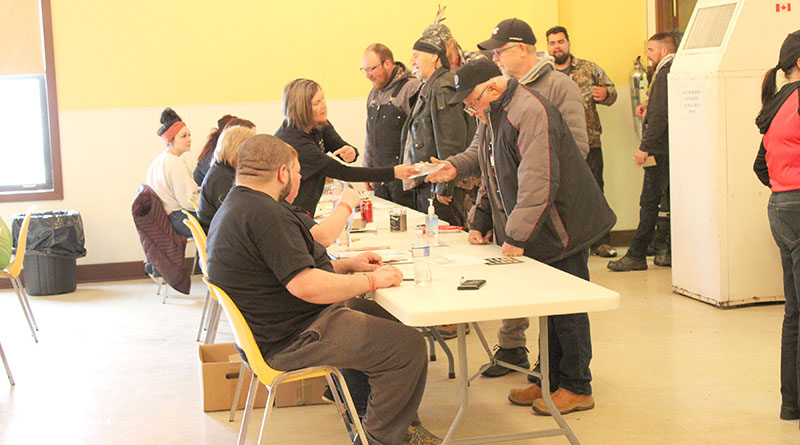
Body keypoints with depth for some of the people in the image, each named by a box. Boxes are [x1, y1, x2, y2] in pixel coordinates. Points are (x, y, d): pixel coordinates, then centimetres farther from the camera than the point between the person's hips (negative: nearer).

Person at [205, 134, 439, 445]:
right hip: (291, 341, -12)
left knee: (382, 315, 20)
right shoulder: (265, 214, -24)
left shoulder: (235, 207, 12)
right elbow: (308, 287, -29)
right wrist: (371, 280, -16)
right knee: (408, 346, -10)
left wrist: (347, 265, 14)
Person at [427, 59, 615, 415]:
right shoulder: (491, 117, 11)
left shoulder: (531, 112, -22)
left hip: (562, 228, -9)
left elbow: (538, 184, -27)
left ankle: (576, 388, 11)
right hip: (535, 233, 9)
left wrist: (517, 236, -24)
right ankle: (551, 379, 25)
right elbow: (493, 177, 21)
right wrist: (481, 222, 13)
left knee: (566, 309, 0)